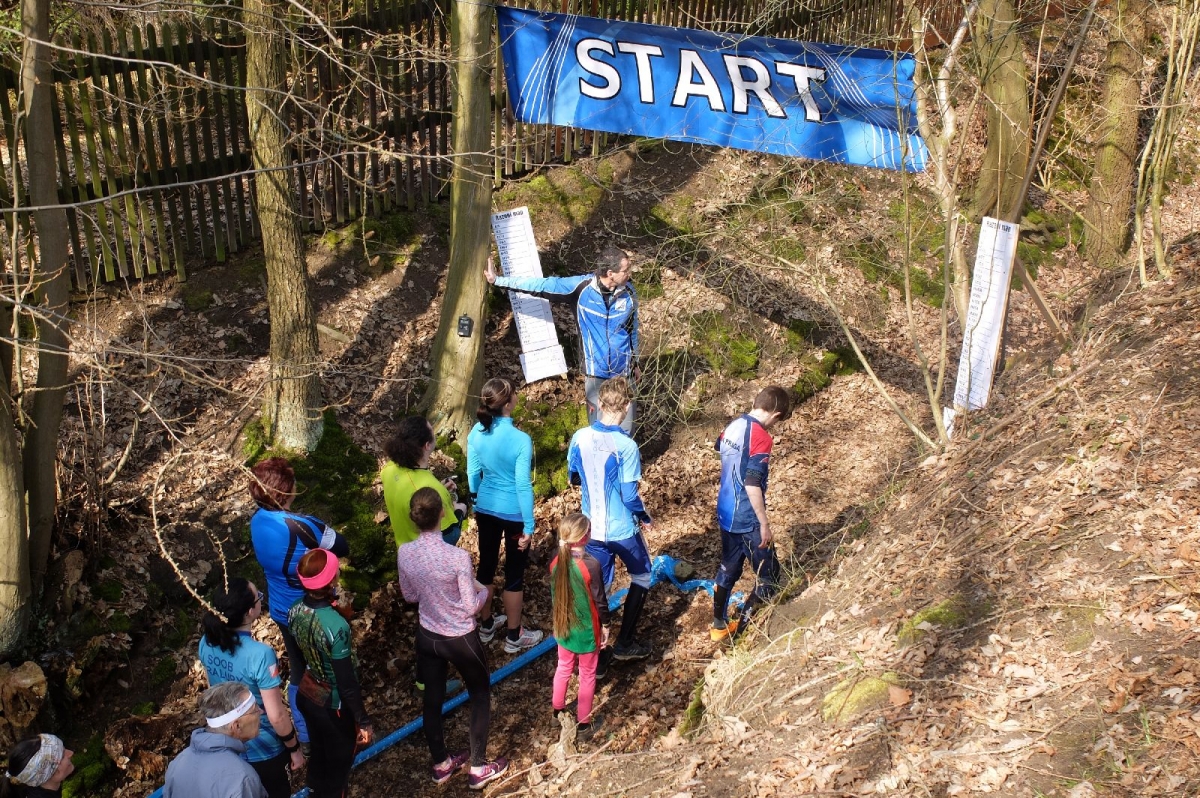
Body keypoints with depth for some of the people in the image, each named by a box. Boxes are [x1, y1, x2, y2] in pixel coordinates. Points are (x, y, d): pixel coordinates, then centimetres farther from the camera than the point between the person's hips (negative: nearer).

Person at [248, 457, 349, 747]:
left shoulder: (257, 521, -10)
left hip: (281, 611, 7)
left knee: (297, 672, 25)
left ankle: (303, 733, 41)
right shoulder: (302, 526, -32)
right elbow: (343, 548, -19)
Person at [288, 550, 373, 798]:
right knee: (339, 759, 19)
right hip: (334, 705, -6)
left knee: (318, 752, 30)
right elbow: (347, 683, -27)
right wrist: (363, 721, -15)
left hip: (307, 695, 6)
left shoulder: (296, 611, -14)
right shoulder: (335, 626, -35)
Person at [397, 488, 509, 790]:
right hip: (460, 639, -4)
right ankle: (478, 768, 29)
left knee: (432, 699, 22)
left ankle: (441, 764, 42)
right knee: (480, 695, 19)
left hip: (427, 636, 5)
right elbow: (471, 607, -20)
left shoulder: (405, 553, -15)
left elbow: (410, 596, 1)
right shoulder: (458, 557, -30)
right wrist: (483, 590, 0)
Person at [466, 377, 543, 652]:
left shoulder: (476, 433, -9)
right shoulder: (520, 440, -26)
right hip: (513, 513, -5)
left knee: (486, 565, 21)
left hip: (485, 509, 5)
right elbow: (523, 485, -21)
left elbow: (473, 474, 3)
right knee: (514, 573, 10)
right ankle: (514, 636, 24)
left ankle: (486, 625, 38)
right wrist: (528, 526, -12)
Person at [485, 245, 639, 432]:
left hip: (623, 373, 1)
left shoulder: (628, 292, -7)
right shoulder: (582, 286, -15)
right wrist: (498, 280, -10)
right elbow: (543, 285, -10)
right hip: (595, 372, -1)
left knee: (625, 431, 7)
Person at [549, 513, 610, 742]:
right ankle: (584, 724, 23)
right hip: (587, 630, -5)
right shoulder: (591, 565, -27)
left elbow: (553, 597, 3)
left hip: (563, 627, 5)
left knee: (564, 668, 24)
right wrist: (605, 626, -2)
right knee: (587, 675, 13)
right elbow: (600, 601, -17)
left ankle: (558, 711, 40)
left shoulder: (557, 562, -11)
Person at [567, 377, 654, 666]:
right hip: (622, 529, -4)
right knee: (642, 576, 21)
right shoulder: (626, 446, -24)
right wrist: (646, 519, -2)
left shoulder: (580, 438, -8)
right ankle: (625, 643, 23)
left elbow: (573, 478, 7)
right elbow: (629, 496, -20)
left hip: (592, 529, 4)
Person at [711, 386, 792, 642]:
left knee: (728, 568, 22)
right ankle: (742, 629, 9)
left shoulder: (734, 425, 2)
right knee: (768, 577, 6)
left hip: (725, 513, 8)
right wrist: (764, 524, -18)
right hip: (747, 520, -8)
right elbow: (752, 485, -25)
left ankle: (719, 626, 32)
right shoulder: (761, 437, -22)